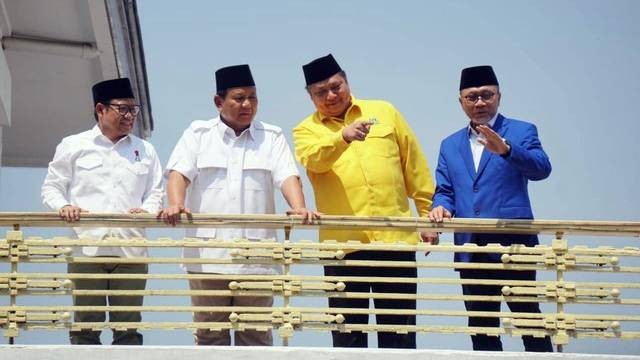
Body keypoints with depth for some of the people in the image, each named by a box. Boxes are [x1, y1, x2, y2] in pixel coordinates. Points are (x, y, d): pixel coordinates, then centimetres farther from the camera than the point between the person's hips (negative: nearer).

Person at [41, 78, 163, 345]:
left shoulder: (145, 150, 15)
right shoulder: (73, 145, 10)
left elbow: (155, 192, 15)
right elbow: (51, 187, 11)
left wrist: (147, 210, -7)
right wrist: (63, 206, -11)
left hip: (131, 251, 2)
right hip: (86, 248, -2)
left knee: (128, 326, 2)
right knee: (86, 325, -1)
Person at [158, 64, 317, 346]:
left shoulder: (271, 137, 11)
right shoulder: (198, 134, 10)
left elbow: (287, 176, -2)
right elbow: (179, 173, -2)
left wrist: (299, 208, -22)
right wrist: (176, 205, -23)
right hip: (208, 254, 0)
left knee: (255, 334, 5)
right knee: (210, 333, 4)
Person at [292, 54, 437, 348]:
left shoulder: (384, 112, 12)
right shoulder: (306, 130, 7)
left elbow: (415, 168, 14)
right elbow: (312, 159, -16)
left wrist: (427, 213, 10)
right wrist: (343, 137, -34)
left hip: (396, 238, 1)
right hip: (343, 244, -1)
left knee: (399, 334, 6)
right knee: (348, 334, 6)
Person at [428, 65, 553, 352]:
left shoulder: (521, 132, 2)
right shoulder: (450, 145, 16)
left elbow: (541, 169, -15)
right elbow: (444, 190, 13)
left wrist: (505, 149, -32)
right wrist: (441, 207, -11)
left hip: (513, 245, -4)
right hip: (471, 251, 5)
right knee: (481, 327, 10)